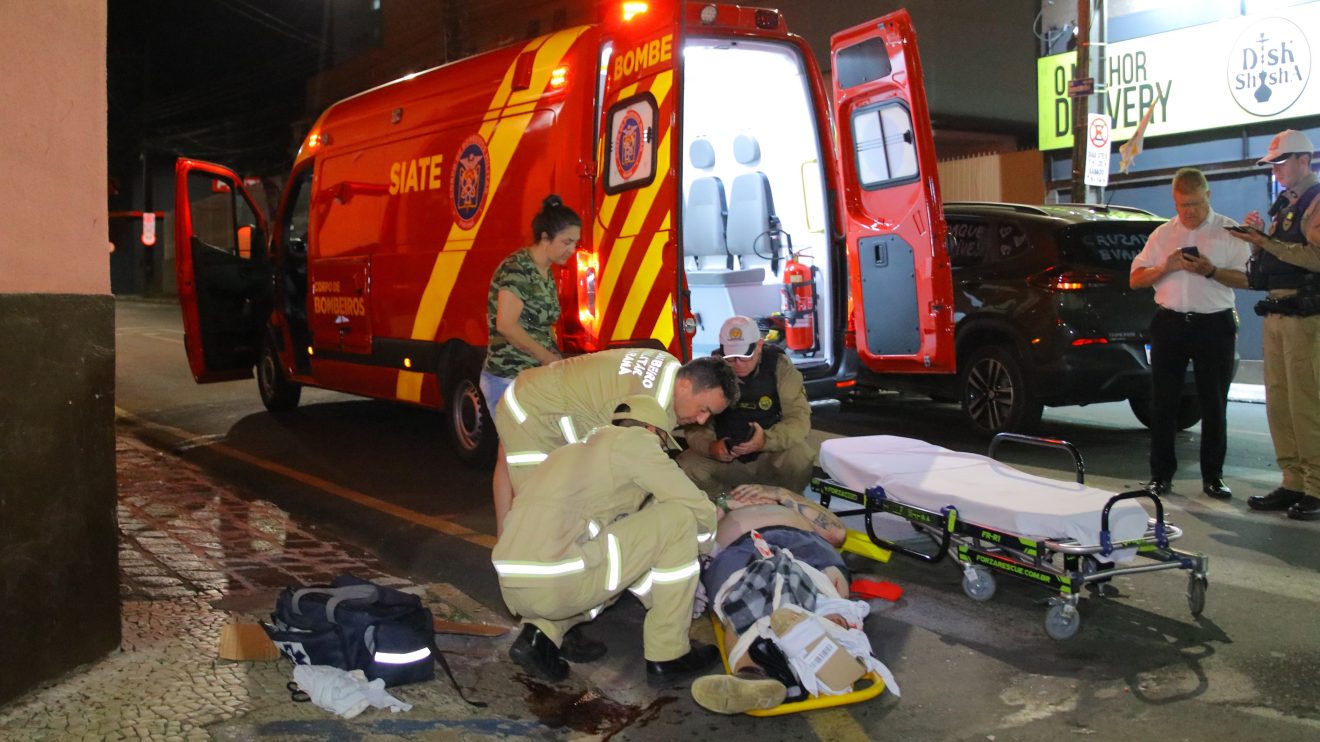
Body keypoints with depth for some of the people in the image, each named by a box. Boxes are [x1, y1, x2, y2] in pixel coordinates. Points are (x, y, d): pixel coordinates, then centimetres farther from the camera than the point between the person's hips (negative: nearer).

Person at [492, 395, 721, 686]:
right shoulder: (635, 440, 6)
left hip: (510, 589, 8)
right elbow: (699, 510, 6)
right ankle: (667, 656, 8)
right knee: (680, 518, 2)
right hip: (557, 583, -8)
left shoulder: (569, 452, 29)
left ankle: (540, 633, 12)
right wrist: (704, 546, 30)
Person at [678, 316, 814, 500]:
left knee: (798, 457, -33)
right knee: (685, 466, -24)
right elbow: (696, 422, -8)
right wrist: (710, 447, -31)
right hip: (724, 458, 2)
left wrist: (766, 440, -37)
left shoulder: (779, 366, -11)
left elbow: (799, 417, -19)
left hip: (772, 455, -2)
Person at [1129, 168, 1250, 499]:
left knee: (1214, 404, 4)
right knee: (1163, 403, 3)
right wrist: (1166, 267, -9)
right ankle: (1161, 475, 11)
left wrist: (1211, 271, -18)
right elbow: (1135, 279, 8)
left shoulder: (1229, 232, 3)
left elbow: (1247, 279, -4)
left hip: (1215, 326, -2)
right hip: (1170, 323, 2)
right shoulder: (1162, 234, 11)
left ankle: (1212, 477, 14)